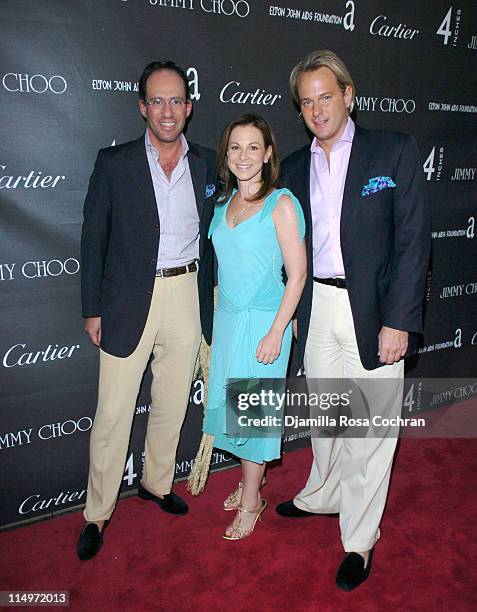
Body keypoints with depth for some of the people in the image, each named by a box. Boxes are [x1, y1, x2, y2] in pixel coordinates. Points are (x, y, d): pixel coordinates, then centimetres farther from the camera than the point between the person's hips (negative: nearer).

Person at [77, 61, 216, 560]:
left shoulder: (207, 164, 6)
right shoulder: (114, 163, -3)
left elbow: (212, 233, 12)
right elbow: (93, 239, -1)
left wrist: (211, 296, 8)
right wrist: (92, 309, -4)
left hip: (186, 297, 3)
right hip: (129, 300, -3)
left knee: (172, 404, 16)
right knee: (113, 414, 3)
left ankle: (157, 482, 38)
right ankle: (97, 513, 21)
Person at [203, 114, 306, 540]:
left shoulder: (281, 204, -12)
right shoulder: (224, 203, 8)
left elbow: (297, 274, -13)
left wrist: (276, 332, -17)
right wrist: (217, 319, 14)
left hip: (264, 320, -6)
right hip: (227, 317, 7)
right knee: (231, 402, 14)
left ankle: (250, 502, 21)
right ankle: (251, 479, 36)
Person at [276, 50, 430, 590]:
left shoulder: (394, 152, -4)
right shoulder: (295, 167, 9)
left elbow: (413, 240, -8)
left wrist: (398, 321, -14)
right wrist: (295, 311, 10)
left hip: (374, 312, -4)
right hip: (316, 308, 5)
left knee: (369, 428, 3)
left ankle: (359, 540, 21)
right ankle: (323, 495, 43)